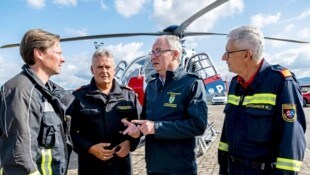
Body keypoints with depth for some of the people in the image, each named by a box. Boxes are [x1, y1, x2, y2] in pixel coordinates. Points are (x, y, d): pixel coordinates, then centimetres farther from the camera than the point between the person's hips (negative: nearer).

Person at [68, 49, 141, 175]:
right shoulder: (79, 96, -3)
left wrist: (130, 143, -8)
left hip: (121, 164, 2)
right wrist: (90, 148, -15)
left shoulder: (129, 95, 4)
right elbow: (70, 130, -5)